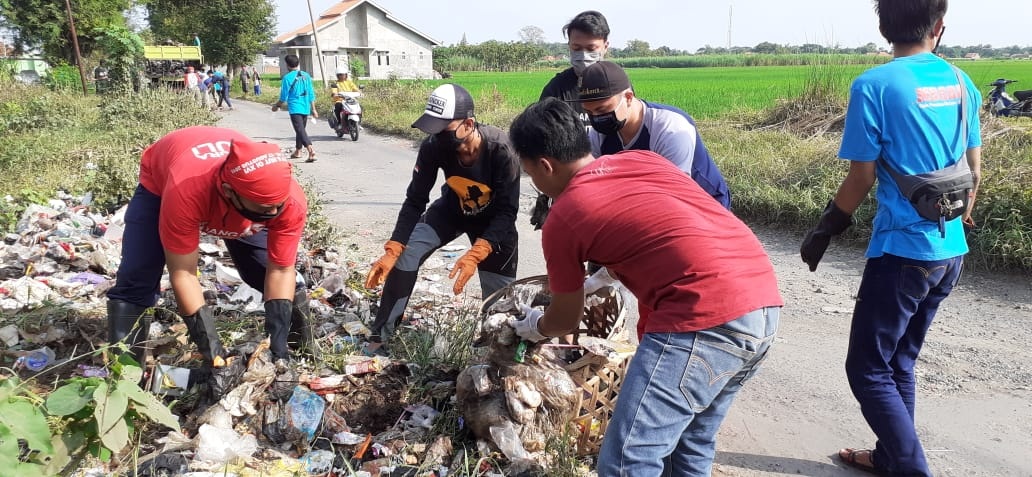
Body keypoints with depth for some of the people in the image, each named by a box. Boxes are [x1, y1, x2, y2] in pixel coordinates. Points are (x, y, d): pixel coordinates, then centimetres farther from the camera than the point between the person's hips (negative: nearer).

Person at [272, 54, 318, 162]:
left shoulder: (287, 77, -9)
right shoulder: (306, 76, 6)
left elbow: (284, 97, -7)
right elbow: (311, 94, 9)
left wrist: (276, 106, 10)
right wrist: (313, 109, 16)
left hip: (295, 108, -6)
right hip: (306, 108, 6)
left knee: (300, 130, -11)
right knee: (301, 129, 19)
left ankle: (311, 150, -29)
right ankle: (297, 151, 31)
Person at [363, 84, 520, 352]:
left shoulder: (500, 149, -36)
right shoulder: (433, 146, -27)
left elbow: (507, 212, -32)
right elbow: (415, 201, -18)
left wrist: (474, 255, -44)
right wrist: (391, 251, -27)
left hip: (493, 219, -2)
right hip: (453, 209, 3)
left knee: (499, 291, -2)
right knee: (406, 254, -14)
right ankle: (380, 335, -1)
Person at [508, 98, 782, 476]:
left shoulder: (561, 219, 3)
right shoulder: (642, 159, 20)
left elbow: (566, 320, 17)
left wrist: (533, 328, 38)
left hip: (708, 317, -9)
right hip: (763, 299, 9)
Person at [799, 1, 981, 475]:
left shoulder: (874, 85, -13)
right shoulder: (961, 82, 7)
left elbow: (862, 177, -12)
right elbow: (974, 170, 13)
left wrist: (823, 231, 1)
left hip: (902, 250, -7)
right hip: (950, 252, 7)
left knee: (868, 371, 5)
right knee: (899, 363, 20)